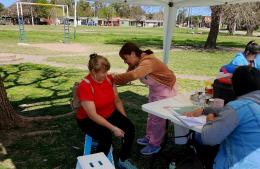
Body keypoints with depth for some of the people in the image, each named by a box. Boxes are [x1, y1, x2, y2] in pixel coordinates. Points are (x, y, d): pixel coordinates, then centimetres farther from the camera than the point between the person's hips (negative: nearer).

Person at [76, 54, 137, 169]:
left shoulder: (109, 78, -7)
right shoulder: (85, 86, -25)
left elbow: (117, 100, 4)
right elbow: (93, 115, -27)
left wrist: (125, 119, -4)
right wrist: (113, 128, -29)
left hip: (110, 114, 6)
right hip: (89, 120, -5)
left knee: (130, 127, -16)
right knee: (106, 137, -31)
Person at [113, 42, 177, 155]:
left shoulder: (147, 62, -35)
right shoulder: (136, 62, -5)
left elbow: (133, 75, -52)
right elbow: (128, 75, -11)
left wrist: (114, 78, -44)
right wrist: (115, 80, -25)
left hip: (165, 89, -9)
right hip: (154, 89, 9)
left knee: (158, 117, 0)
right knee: (152, 114, 19)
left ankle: (155, 145, 15)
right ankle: (149, 137, 36)